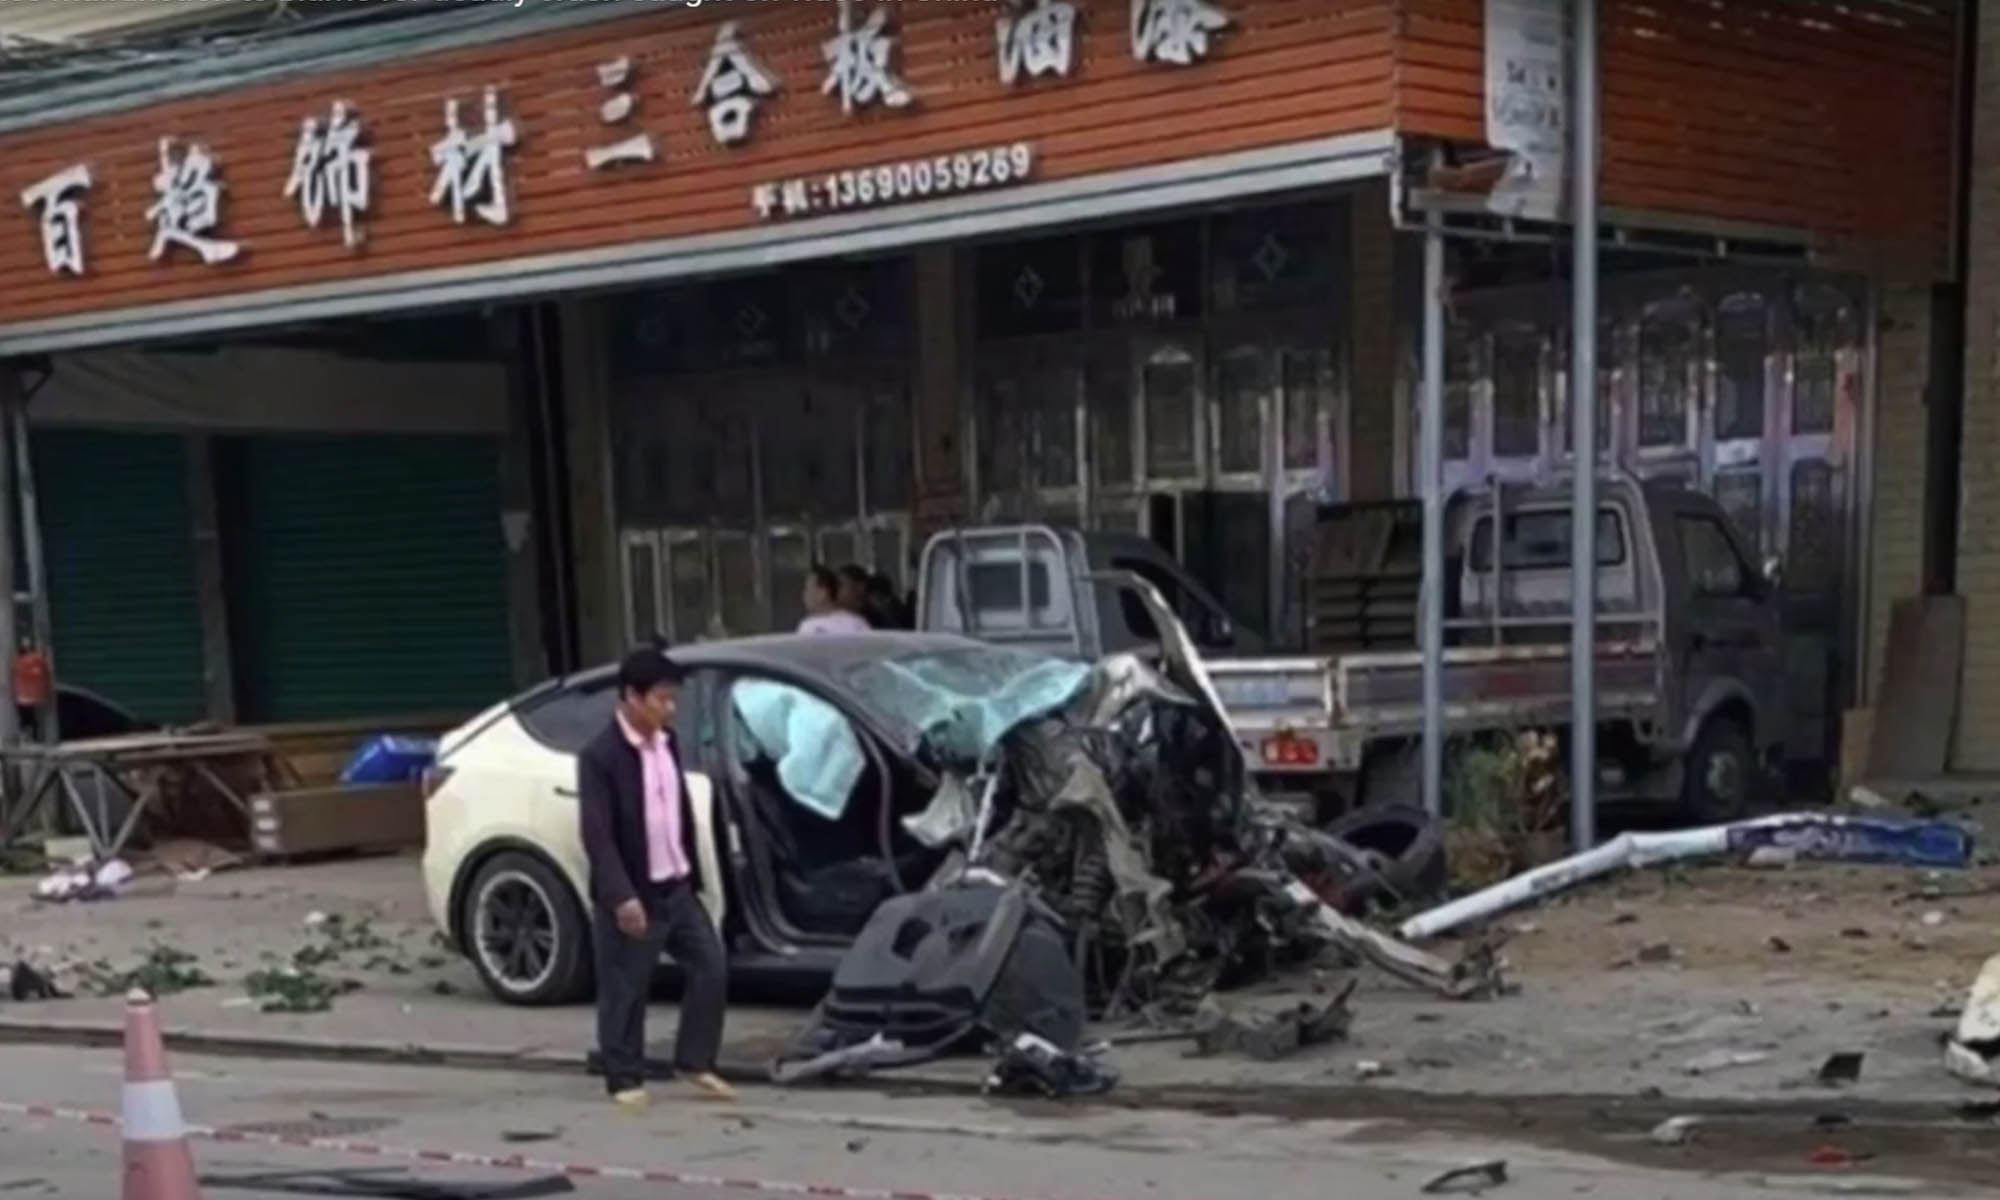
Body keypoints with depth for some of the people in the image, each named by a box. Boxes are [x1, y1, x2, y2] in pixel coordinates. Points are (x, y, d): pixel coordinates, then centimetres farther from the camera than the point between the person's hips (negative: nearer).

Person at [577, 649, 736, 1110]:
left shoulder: (667, 743, 9)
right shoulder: (600, 756, -16)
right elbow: (596, 834, -21)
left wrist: (692, 875, 17)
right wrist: (621, 896, -27)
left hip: (677, 888, 7)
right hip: (632, 896, -7)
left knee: (711, 968, 6)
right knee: (625, 991, 2)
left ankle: (694, 1062, 19)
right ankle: (626, 1080, 15)